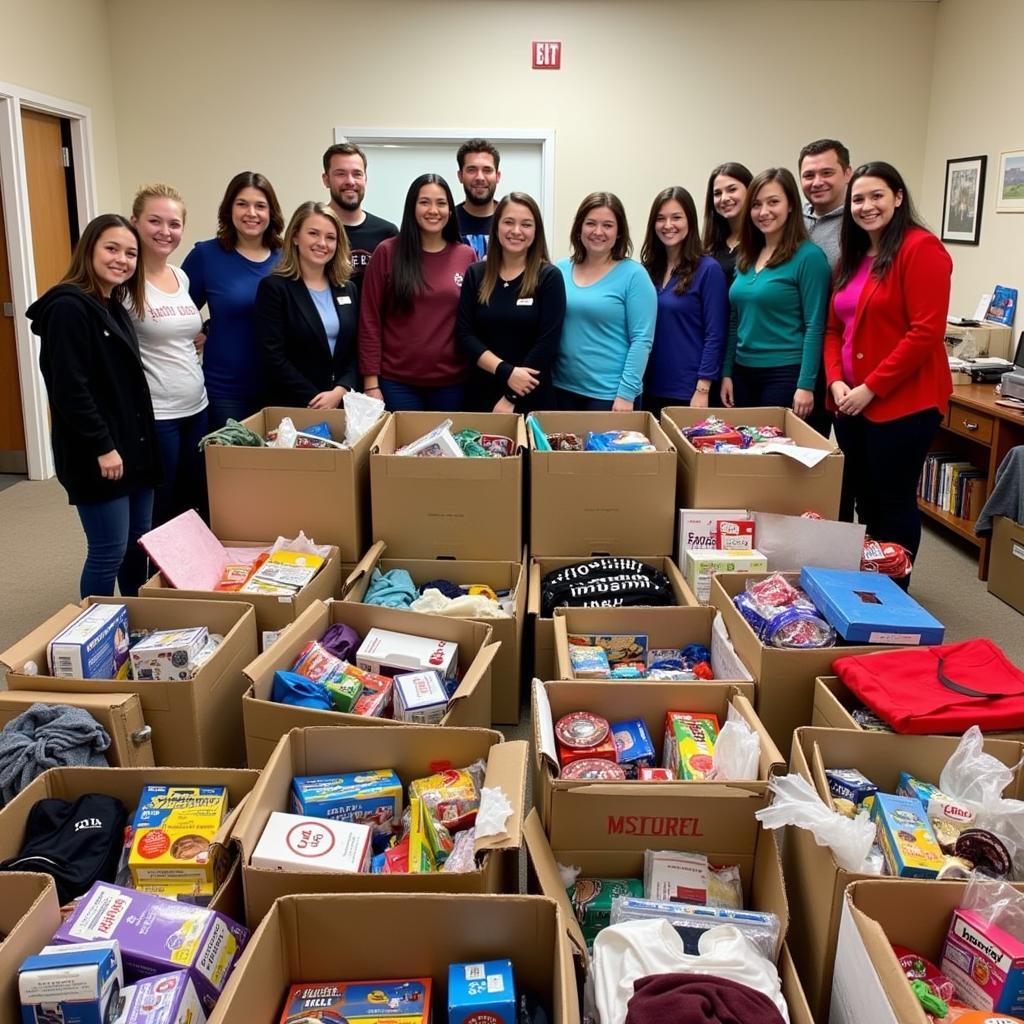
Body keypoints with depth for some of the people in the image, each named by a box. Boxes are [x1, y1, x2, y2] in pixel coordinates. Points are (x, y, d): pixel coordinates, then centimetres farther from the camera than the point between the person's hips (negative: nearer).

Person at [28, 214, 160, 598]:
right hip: (97, 455, -9)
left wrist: (142, 440, 17)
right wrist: (102, 446, -20)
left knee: (138, 544, 15)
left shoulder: (115, 308, 14)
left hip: (133, 446, 9)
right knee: (108, 553, -2)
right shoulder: (68, 307, -14)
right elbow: (69, 389, -20)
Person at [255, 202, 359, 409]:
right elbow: (274, 359, -12)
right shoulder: (274, 287, -5)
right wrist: (314, 400, -16)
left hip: (344, 404, 4)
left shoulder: (348, 290, 10)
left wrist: (340, 392, -10)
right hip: (292, 407, -4)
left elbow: (357, 352, 6)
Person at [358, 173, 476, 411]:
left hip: (452, 382, 2)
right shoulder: (387, 252, -1)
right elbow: (370, 320, -2)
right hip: (396, 381, -2)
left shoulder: (467, 256, 5)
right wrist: (371, 382, -6)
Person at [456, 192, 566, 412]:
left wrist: (511, 399, -14)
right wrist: (506, 372, -16)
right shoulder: (475, 274, 4)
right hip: (481, 392, 2)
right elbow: (464, 333, -2)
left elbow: (547, 343, -10)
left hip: (531, 397, -2)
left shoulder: (549, 277, -4)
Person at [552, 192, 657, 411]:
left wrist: (626, 394, -16)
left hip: (610, 395, -4)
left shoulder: (633, 275, -6)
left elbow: (642, 340, -11)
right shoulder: (560, 270, 5)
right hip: (562, 389, 4)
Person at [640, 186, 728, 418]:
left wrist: (702, 391, -15)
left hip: (688, 392, -5)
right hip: (651, 389, 5)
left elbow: (715, 336, -10)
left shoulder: (708, 269, -7)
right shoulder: (649, 269, 8)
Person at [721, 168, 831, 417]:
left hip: (785, 374, -6)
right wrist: (727, 373, 9)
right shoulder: (745, 257, 10)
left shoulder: (808, 256, -9)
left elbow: (814, 327, -12)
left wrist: (806, 385, -17)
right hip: (743, 373, 6)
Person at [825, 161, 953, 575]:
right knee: (863, 502, 16)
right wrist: (836, 381, -3)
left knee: (894, 504, 2)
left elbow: (926, 333, -19)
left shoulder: (921, 248, -11)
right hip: (852, 402, 8)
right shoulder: (852, 257, 14)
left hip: (902, 403, -8)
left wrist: (871, 388, -18)